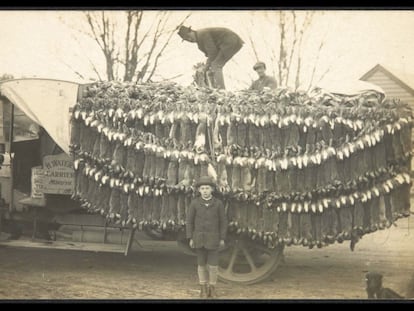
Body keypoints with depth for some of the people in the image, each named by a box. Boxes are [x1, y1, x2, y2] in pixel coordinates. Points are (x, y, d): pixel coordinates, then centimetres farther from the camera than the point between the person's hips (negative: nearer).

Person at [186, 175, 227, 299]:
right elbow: (190, 221, 1)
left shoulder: (218, 203, -4)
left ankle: (212, 288, 15)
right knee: (201, 263, 6)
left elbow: (223, 221, 1)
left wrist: (222, 239, -1)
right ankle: (204, 289, 17)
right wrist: (190, 238, -2)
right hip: (199, 238, 0)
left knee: (213, 264, -1)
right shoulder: (194, 203, -3)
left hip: (213, 238, 0)